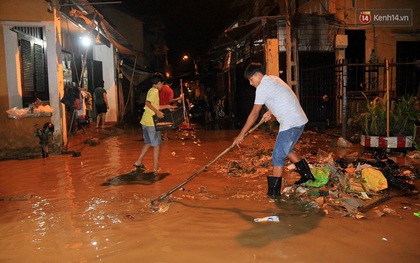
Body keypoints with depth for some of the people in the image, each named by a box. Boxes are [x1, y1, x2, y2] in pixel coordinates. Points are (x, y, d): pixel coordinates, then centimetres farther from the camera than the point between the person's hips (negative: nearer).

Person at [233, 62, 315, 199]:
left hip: (290, 124, -10)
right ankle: (306, 174, 34)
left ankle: (274, 192, 4)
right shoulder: (274, 79, 15)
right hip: (299, 120, 10)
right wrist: (270, 113, 20)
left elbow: (254, 114, -13)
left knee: (278, 157, -3)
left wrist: (241, 135, -8)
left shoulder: (262, 87, -12)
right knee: (286, 149, 26)